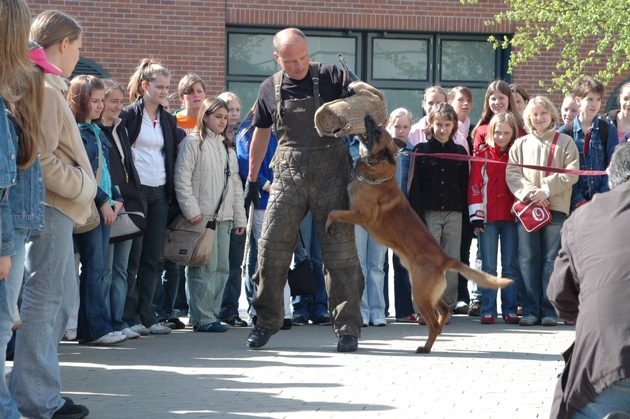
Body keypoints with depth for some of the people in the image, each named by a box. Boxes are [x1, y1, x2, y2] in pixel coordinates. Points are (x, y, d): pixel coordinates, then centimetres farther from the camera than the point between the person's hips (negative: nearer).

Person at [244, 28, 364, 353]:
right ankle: (267, 320, 15)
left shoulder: (330, 77, -2)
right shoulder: (270, 89, 7)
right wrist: (252, 178, 22)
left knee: (340, 251, -3)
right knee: (271, 248, -1)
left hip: (332, 175, -2)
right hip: (289, 176, 2)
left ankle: (347, 328, 4)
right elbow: (261, 133, 19)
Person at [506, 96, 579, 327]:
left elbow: (571, 173, -2)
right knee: (528, 260, 0)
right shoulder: (521, 144, 14)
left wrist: (546, 190, -13)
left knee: (552, 260, -1)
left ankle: (548, 310, 2)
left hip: (556, 207, -2)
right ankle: (530, 310, 3)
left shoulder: (565, 142, 7)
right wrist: (528, 192, -12)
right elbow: (511, 173, 5)